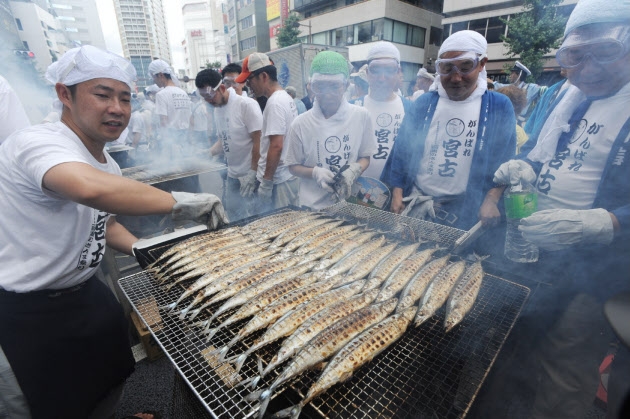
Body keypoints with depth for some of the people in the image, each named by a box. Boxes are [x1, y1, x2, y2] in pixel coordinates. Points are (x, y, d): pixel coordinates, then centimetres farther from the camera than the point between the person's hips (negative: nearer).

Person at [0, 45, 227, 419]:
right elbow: (90, 188, -48)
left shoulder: (109, 164, 3)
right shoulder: (38, 143, -25)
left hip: (84, 292, 8)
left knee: (112, 379, 22)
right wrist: (178, 203, -39)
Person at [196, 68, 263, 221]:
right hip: (232, 174, 7)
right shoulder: (217, 109, 9)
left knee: (251, 216, -1)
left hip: (250, 174, -7)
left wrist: (253, 172, -16)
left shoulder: (247, 105, -13)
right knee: (232, 213, 14)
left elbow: (258, 141, -15)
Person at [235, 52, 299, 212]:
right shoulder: (286, 97, 13)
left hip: (279, 180, -9)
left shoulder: (275, 102, -16)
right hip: (288, 175, 9)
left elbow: (276, 146, -22)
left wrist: (266, 182, -17)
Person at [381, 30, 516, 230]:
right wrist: (397, 193, -4)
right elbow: (402, 150, 3)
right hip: (415, 204, 2)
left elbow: (505, 161, 0)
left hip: (467, 210, -1)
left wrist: (491, 200, -13)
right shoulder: (424, 103, 4)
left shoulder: (499, 106, 1)